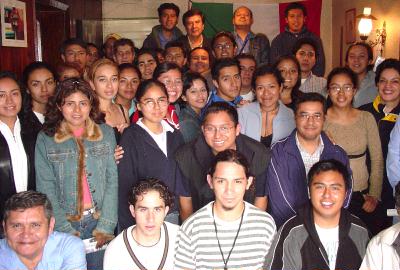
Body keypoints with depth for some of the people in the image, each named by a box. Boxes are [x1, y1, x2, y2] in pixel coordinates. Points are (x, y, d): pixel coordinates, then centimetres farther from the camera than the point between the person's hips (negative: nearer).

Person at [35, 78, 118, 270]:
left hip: (100, 221, 1)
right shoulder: (45, 139, 0)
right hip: (64, 224, -1)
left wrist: (105, 225, -8)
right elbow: (45, 188, -3)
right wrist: (66, 230, -11)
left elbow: (112, 180, -1)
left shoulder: (106, 133, 3)